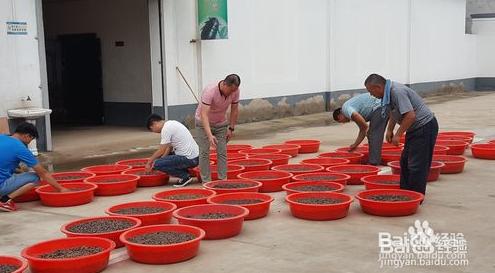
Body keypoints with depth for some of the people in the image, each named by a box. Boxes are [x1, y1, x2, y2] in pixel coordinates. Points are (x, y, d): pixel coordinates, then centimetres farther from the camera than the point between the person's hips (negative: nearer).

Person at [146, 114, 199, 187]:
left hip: (188, 159, -10)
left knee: (157, 164, -14)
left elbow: (161, 151, -10)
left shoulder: (166, 129, -14)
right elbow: (169, 147, 17)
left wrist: (150, 161, 3)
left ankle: (185, 176, -4)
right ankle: (185, 174, 13)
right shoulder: (171, 123, 15)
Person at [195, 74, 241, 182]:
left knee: (222, 152, 0)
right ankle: (206, 181, 1)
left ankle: (223, 179, 7)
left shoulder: (235, 91, -18)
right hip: (204, 122, -4)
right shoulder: (210, 92, -35)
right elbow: (204, 115, -41)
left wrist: (231, 128, -3)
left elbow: (234, 110, -2)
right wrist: (210, 135, -50)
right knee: (204, 152, -6)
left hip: (221, 123, 4)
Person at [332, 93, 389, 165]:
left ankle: (373, 163, -5)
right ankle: (374, 161, 21)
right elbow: (362, 130, 29)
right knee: (372, 136, 16)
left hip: (379, 107, -10)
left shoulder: (345, 108, -1)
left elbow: (356, 116, -25)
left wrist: (366, 128, -14)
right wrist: (355, 145, 31)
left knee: (374, 137, -6)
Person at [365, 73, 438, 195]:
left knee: (417, 165, -8)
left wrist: (398, 134, -22)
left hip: (424, 127, -11)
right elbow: (394, 112, 22)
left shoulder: (397, 92, -25)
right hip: (415, 128, 11)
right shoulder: (390, 91, 5)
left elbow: (411, 116, -31)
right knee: (405, 161, 16)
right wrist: (389, 130, 16)